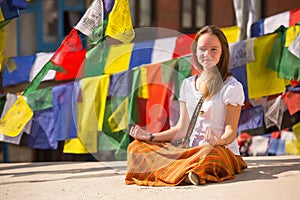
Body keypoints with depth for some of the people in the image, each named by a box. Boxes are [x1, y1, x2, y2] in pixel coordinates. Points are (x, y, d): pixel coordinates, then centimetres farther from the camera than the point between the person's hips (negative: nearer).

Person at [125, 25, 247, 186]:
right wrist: (150, 137, 6)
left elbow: (231, 131, -7)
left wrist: (219, 140, -30)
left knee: (211, 153, -43)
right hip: (191, 151, 6)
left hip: (222, 150, -6)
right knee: (135, 147, -11)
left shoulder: (232, 87, -3)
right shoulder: (188, 84, 15)